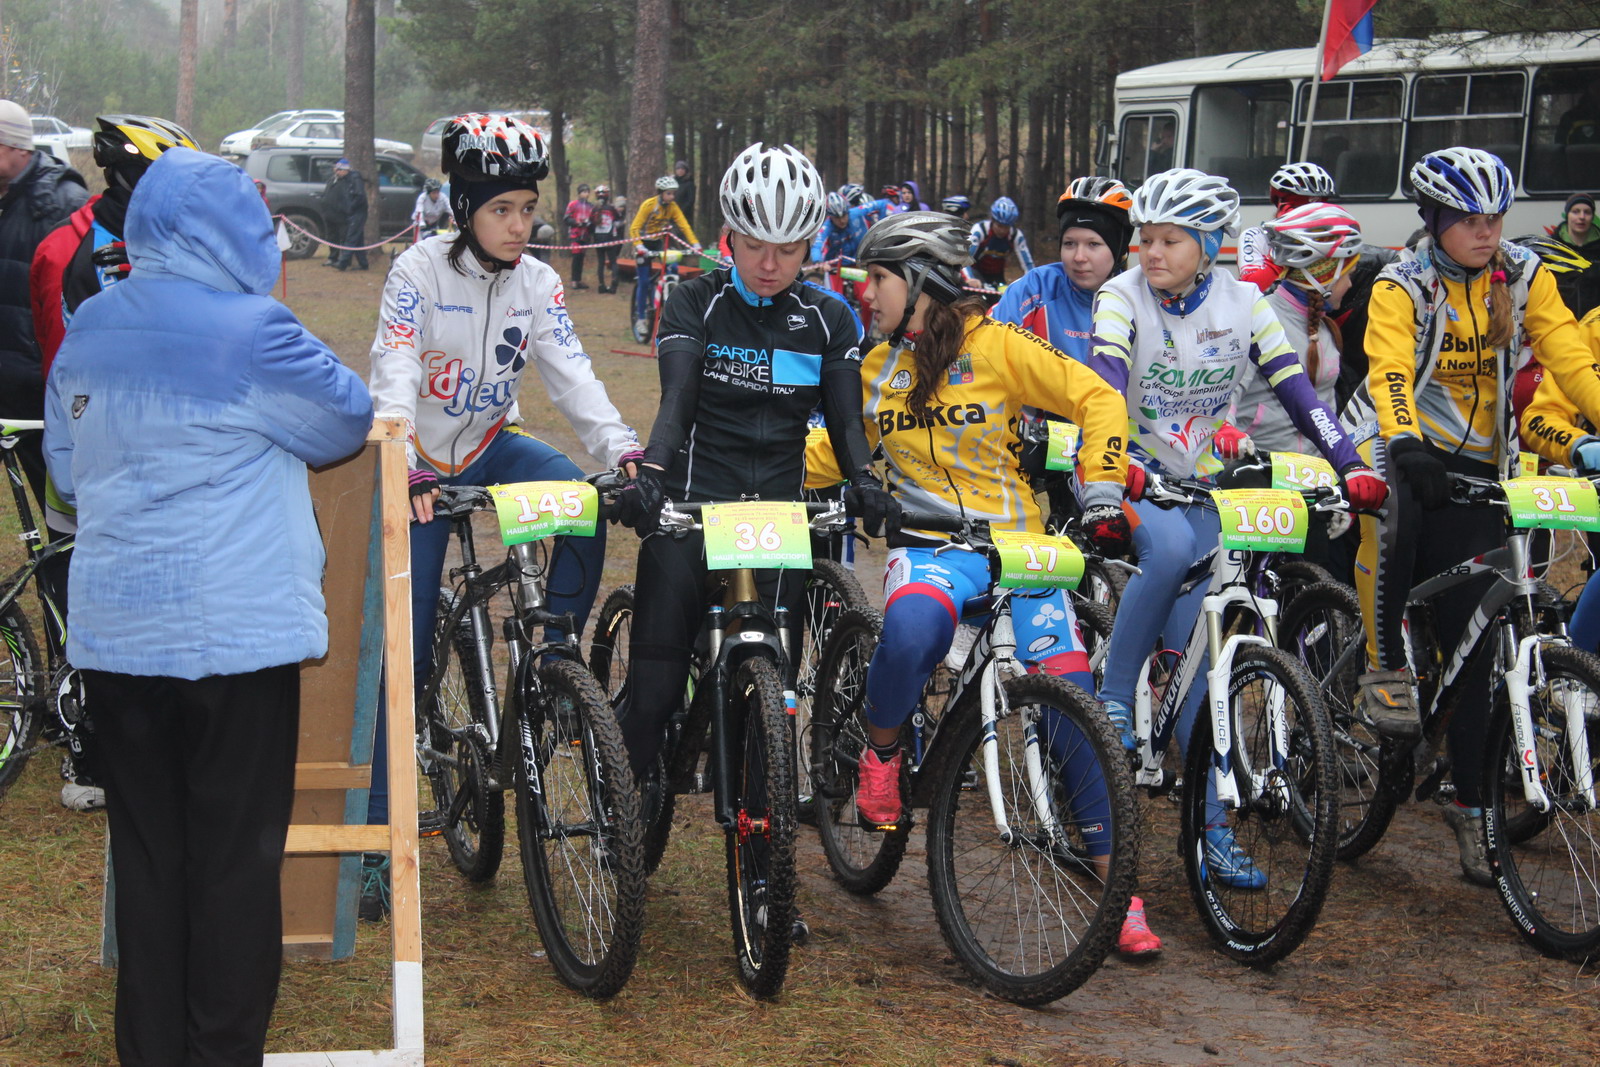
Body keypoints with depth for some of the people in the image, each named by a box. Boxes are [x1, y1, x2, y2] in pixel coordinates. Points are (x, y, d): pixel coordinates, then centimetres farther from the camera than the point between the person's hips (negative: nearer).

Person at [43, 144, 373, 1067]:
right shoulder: (252, 332, -13)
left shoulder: (87, 332, 7)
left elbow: (66, 466, 17)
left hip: (112, 636, 6)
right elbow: (349, 420, 1)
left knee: (147, 854, 12)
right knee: (237, 857, 3)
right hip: (234, 635, -6)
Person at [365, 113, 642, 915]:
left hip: (492, 446, 4)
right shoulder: (421, 270, -16)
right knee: (402, 652, -5)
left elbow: (570, 373, -13)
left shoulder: (536, 283, -4)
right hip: (422, 468, -3)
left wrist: (621, 448, -31)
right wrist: (400, 469, -42)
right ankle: (377, 833, 4)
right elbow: (394, 377, -26)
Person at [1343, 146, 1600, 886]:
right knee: (1395, 507, -38)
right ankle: (1385, 668, -18)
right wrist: (1403, 442, -44)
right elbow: (1389, 371, -25)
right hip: (1405, 453, -2)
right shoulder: (1401, 286, -10)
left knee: (1469, 638, -2)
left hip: (1477, 465, 2)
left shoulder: (1524, 278, 1)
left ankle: (1471, 803, 5)